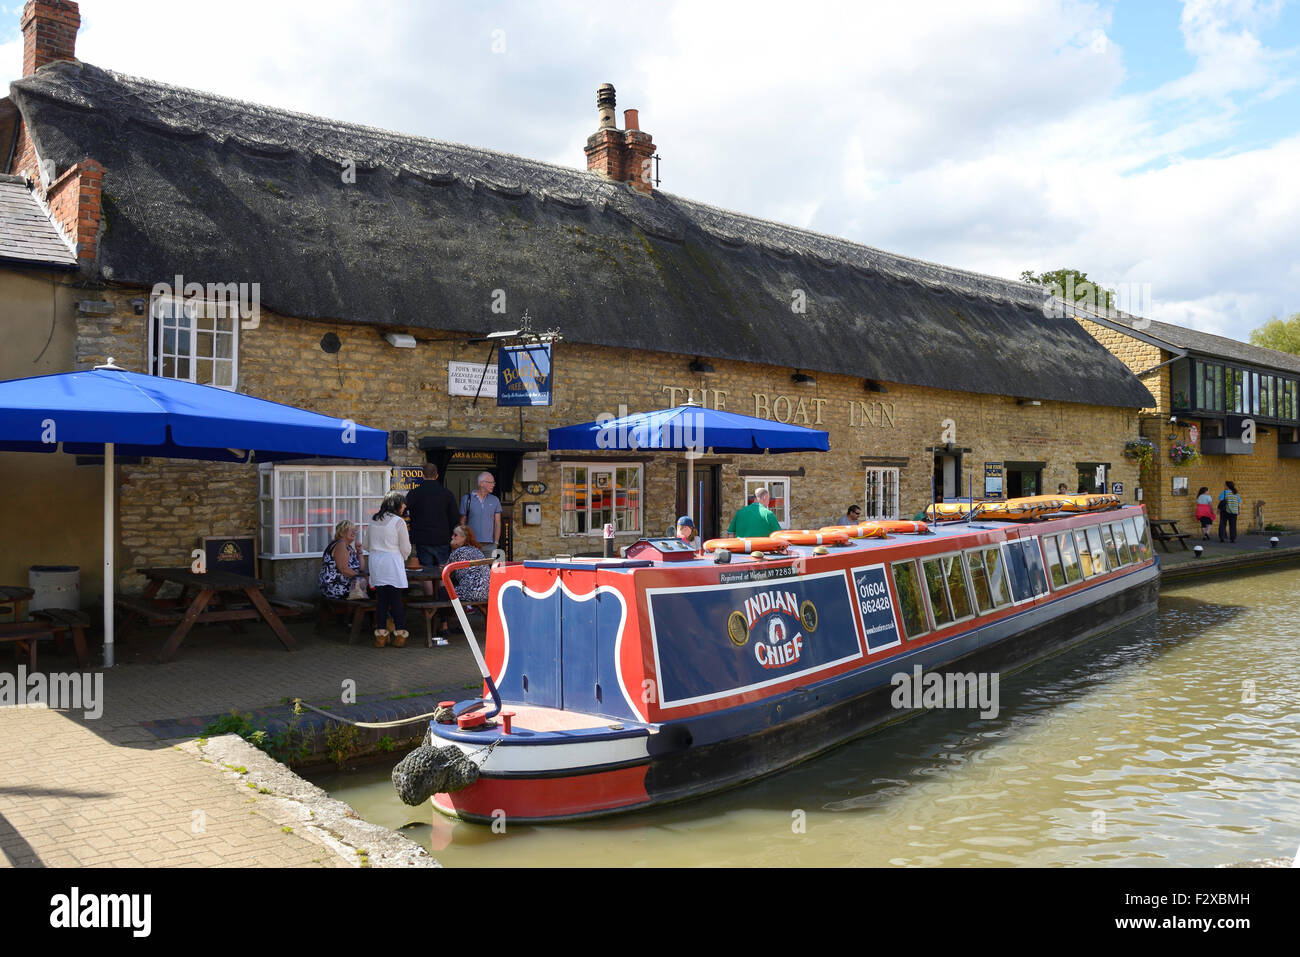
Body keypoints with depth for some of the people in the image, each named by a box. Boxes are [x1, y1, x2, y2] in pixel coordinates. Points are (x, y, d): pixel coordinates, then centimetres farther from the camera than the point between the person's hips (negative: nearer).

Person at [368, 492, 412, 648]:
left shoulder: (374, 520, 9)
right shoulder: (398, 522, -8)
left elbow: (372, 544, 13)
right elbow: (406, 548, -4)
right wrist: (402, 559, 18)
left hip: (375, 561, 5)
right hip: (392, 562, -5)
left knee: (381, 600, 8)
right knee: (396, 600, 2)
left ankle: (380, 635, 9)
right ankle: (400, 635, 6)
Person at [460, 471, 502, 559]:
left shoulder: (495, 500, 10)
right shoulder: (467, 498, 2)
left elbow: (497, 523, 9)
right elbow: (462, 522, 4)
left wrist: (496, 543, 0)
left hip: (490, 545, 2)